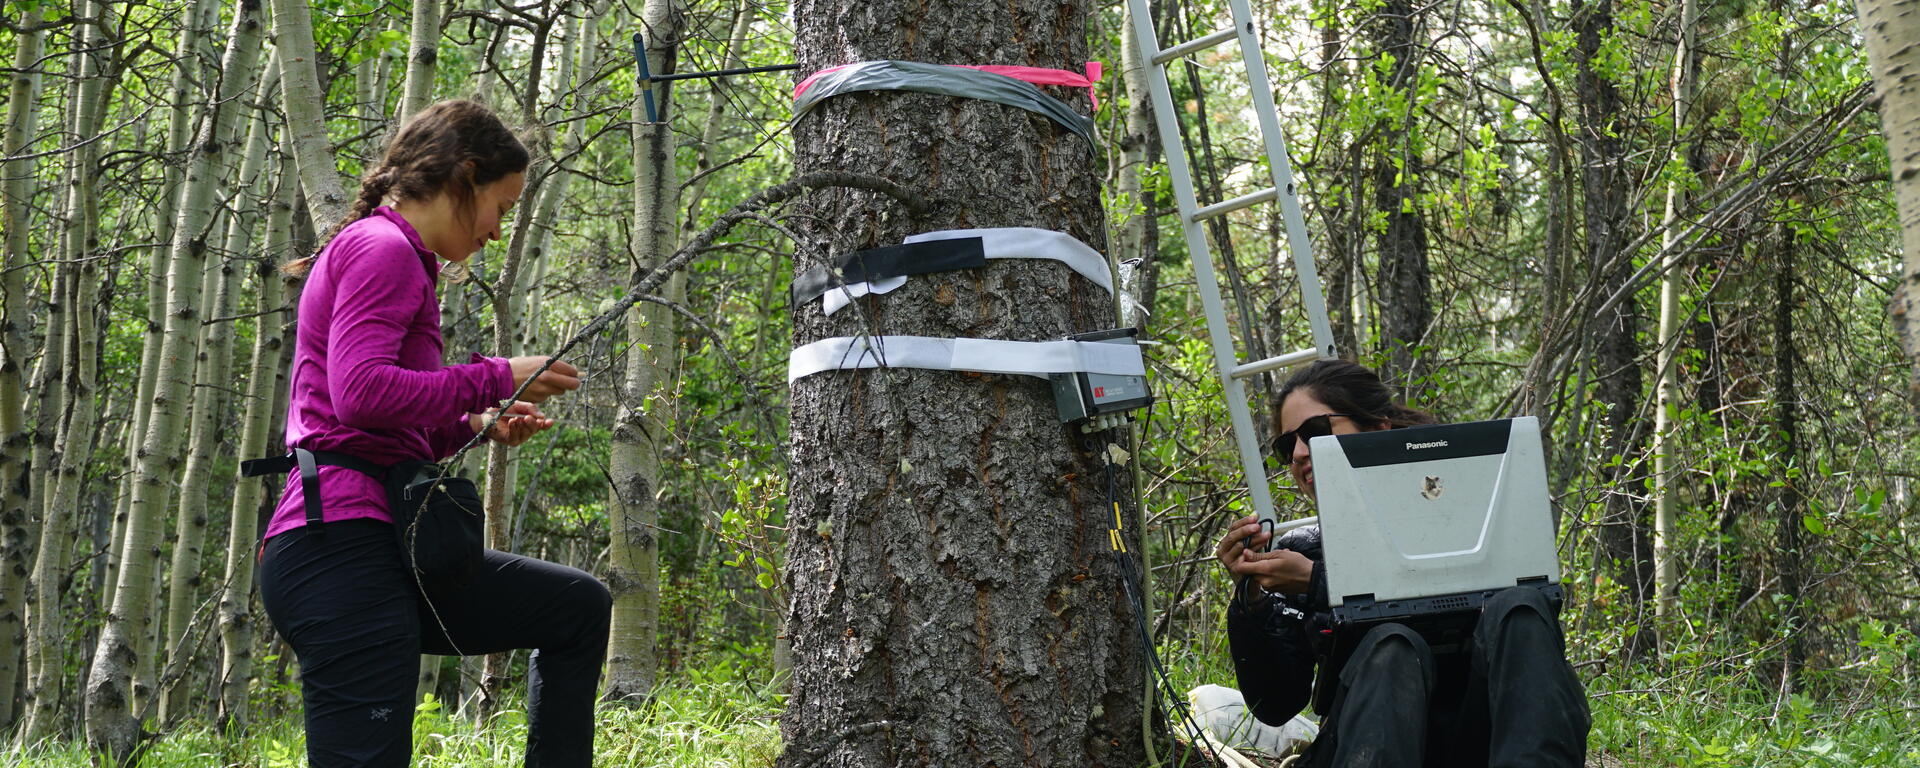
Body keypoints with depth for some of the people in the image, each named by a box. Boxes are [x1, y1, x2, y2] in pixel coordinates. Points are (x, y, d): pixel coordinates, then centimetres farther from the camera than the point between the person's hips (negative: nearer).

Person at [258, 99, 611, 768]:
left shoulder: (388, 255, 25)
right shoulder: (382, 247, -5)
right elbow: (361, 393, -20)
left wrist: (474, 427, 12)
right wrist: (496, 380, -10)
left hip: (385, 552, 10)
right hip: (342, 544, -10)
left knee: (580, 608, 19)